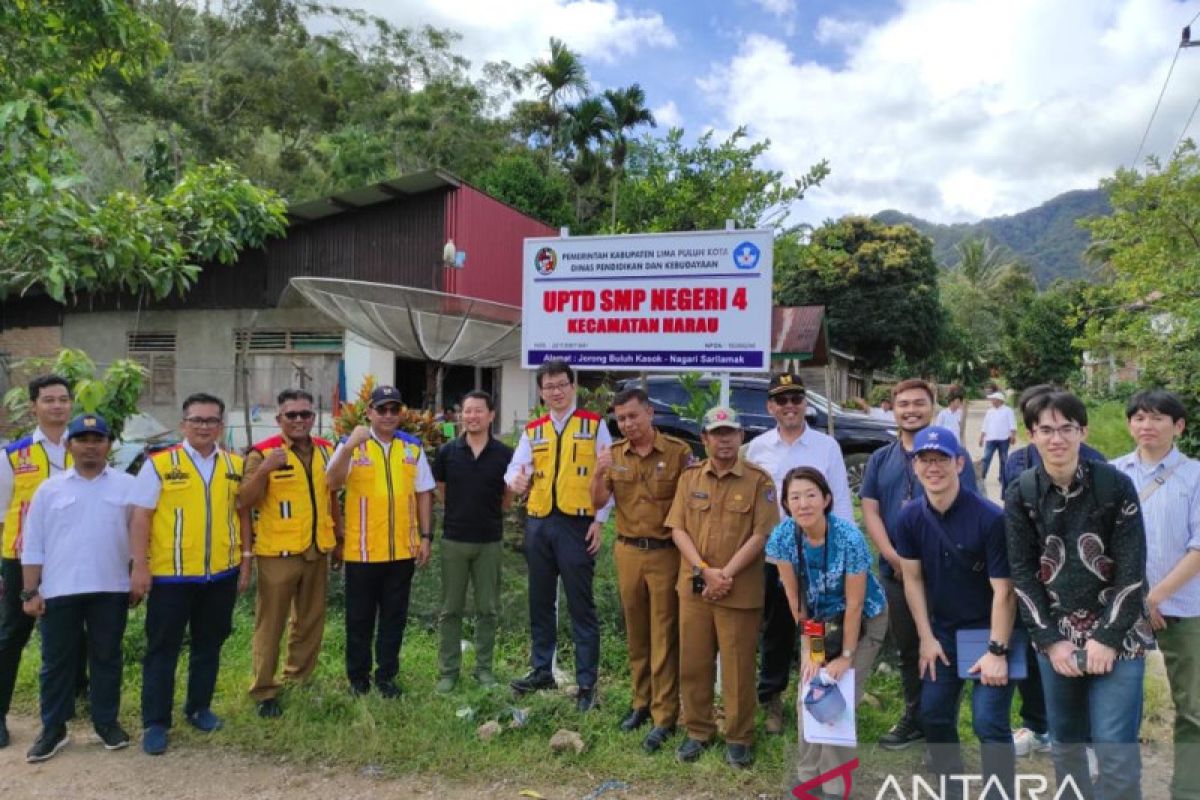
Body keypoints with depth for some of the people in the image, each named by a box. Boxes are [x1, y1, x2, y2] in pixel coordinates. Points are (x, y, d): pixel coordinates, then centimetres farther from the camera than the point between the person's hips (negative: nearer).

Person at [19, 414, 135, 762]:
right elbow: (33, 545, 5)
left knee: (107, 657, 9)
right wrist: (31, 591, 0)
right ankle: (53, 728, 20)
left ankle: (106, 721, 22)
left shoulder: (127, 485, 3)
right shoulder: (49, 489, 4)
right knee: (57, 661, 8)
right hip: (59, 590, 1)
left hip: (111, 589, 0)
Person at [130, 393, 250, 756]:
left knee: (209, 645, 15)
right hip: (170, 574, -3)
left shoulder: (236, 465, 4)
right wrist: (140, 567, -10)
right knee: (162, 649, 7)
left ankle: (199, 707, 31)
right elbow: (140, 518, -6)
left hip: (222, 574, 4)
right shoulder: (159, 464, -6)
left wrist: (246, 562, 7)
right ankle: (155, 722, 18)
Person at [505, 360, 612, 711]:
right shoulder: (532, 431, 12)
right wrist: (516, 481, -21)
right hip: (538, 523, 5)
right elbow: (515, 466, 4)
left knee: (581, 606, -1)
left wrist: (600, 521, -8)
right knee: (540, 602, 15)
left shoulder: (595, 425, 1)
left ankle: (587, 683, 8)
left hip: (577, 524, -5)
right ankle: (542, 670, 29)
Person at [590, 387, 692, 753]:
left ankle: (665, 716, 9)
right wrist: (599, 472, -19)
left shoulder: (678, 451, -7)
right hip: (628, 552, 4)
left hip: (666, 553, -4)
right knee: (636, 634, 15)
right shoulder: (615, 453, 3)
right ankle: (641, 702, 29)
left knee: (664, 637, 2)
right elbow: (598, 503, 0)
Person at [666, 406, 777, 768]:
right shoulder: (690, 477, 6)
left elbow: (761, 534, -9)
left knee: (738, 667, 5)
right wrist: (704, 571, -11)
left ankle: (739, 738, 22)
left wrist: (726, 574, -15)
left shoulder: (758, 480, -4)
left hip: (740, 590, -3)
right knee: (693, 663, 10)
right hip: (694, 586, 3)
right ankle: (698, 731, 27)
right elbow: (677, 529, 2)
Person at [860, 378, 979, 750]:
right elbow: (870, 510, 4)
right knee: (907, 649, 15)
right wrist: (893, 557, -11)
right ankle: (914, 717, 29)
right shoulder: (880, 459, 10)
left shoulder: (954, 453, 0)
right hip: (895, 572, 4)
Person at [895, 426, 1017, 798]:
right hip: (943, 630, 5)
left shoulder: (989, 517, -23)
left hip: (989, 629, -5)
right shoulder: (911, 518, -8)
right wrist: (926, 638, -2)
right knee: (933, 715, 11)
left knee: (989, 723, -8)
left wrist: (997, 651, -18)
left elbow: (1003, 589, -19)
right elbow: (913, 579, 0)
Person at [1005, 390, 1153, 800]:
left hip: (1117, 635, -2)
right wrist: (1050, 639, -7)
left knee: (1115, 750, -5)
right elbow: (1022, 572, 0)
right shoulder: (1020, 495, -1)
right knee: (1064, 743, 12)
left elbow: (1132, 569, -7)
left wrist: (1108, 638, -11)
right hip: (1056, 636, 2)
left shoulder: (1116, 485, -7)